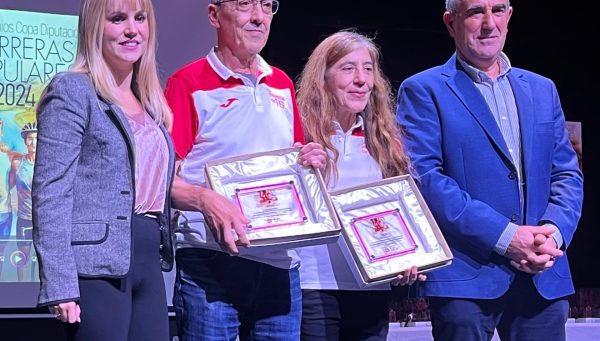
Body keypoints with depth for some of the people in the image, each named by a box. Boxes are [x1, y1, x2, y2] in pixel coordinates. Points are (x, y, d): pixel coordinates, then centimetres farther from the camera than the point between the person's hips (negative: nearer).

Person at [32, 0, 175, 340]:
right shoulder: (72, 92, -5)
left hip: (148, 265, 7)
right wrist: (59, 285, -19)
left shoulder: (149, 103, 18)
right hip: (99, 267, -7)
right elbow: (51, 193, -12)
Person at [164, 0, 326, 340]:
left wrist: (311, 162, 4)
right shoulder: (189, 83, -2)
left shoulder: (282, 85, 17)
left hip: (281, 262, 6)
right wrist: (205, 200, -27)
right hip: (211, 261, -5)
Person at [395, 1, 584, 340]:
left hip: (544, 275, 4)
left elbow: (567, 174, 14)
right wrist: (504, 237, -16)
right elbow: (423, 176, -10)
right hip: (466, 275, -4)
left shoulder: (542, 90, 18)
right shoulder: (423, 91, 1)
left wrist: (554, 232, -7)